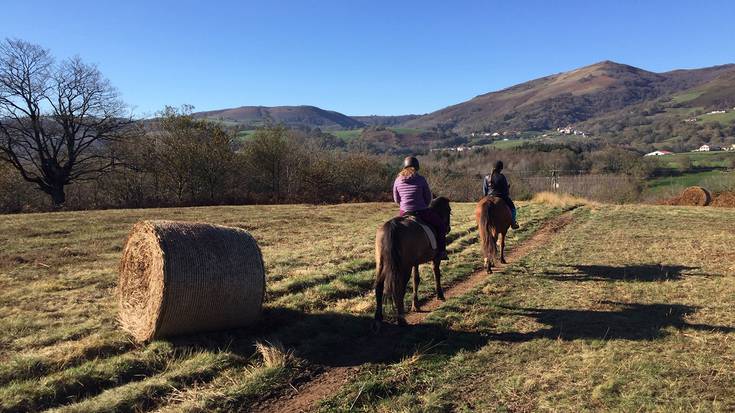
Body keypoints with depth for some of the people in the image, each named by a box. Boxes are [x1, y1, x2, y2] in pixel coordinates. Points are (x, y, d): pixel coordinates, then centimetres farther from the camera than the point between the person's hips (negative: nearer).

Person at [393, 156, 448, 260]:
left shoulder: (398, 180, 1)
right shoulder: (421, 179, -8)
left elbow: (396, 199, 8)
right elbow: (428, 198, 0)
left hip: (404, 213, 4)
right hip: (421, 212, -4)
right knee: (441, 225, 17)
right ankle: (441, 252, 12)